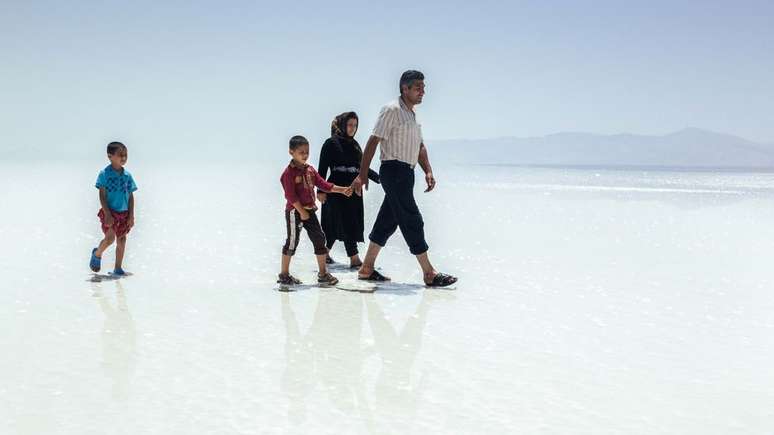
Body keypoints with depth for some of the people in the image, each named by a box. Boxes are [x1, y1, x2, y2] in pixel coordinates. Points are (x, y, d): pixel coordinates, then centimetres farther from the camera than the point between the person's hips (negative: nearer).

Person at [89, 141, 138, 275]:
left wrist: (131, 215, 2)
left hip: (124, 213, 5)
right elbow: (102, 196, -10)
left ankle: (118, 268, 18)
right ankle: (97, 254, 13)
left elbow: (131, 196, 8)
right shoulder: (104, 174, -8)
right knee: (110, 238, -17)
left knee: (122, 239, 8)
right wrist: (107, 214, -17)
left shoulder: (127, 175, 5)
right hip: (110, 212, -5)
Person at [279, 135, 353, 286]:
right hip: (295, 212, -7)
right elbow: (290, 195, -18)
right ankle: (284, 274, 12)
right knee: (292, 241, 0)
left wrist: (342, 190, 2)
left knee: (319, 238, 6)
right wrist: (301, 211, -19)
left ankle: (323, 273, 14)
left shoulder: (310, 170, 10)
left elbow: (323, 184, 10)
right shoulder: (289, 172, -13)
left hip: (309, 211, 7)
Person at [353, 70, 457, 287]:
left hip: (406, 173, 9)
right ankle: (429, 273, -5)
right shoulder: (392, 110, -10)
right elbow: (373, 141, -14)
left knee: (388, 221, 12)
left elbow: (420, 146, 22)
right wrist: (363, 174, -19)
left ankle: (367, 268, 19)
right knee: (412, 221, -8)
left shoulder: (412, 115, 18)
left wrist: (428, 171, 8)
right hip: (394, 170, -9)